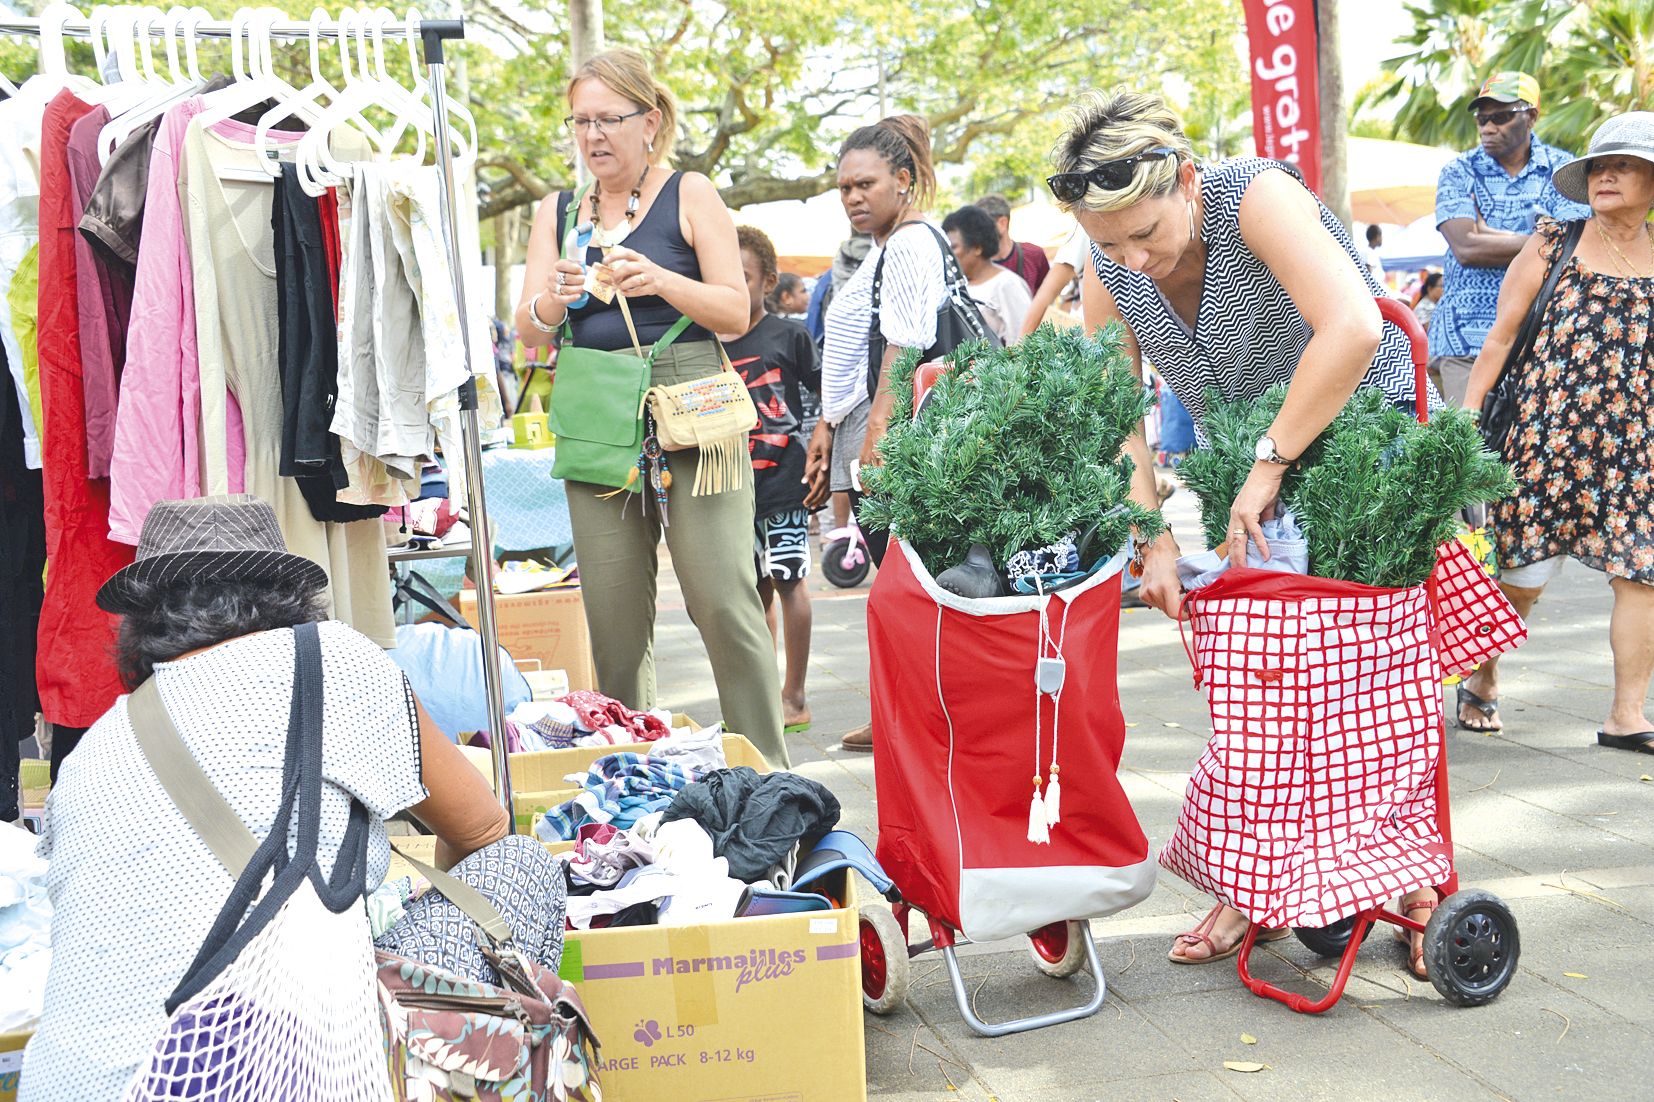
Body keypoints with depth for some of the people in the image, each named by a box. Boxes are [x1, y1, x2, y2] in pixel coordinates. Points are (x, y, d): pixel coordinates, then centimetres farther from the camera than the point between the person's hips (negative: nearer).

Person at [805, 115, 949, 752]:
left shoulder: (912, 244, -9)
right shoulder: (880, 248, 23)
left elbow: (903, 349, -18)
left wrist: (877, 430, -23)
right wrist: (829, 424, 25)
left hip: (891, 440, -10)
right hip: (862, 440, 10)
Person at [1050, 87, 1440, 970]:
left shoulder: (1257, 198, -29)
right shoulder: (1109, 270, -10)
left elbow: (1352, 329, -42)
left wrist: (1270, 463, -36)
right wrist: (1155, 541, -18)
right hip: (1248, 470, 5)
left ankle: (1418, 877, 13)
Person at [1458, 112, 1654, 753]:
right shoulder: (1552, 245, 3)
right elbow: (1502, 334, 4)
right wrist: (1467, 413, -2)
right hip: (1549, 430, -2)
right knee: (1523, 574, 2)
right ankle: (1481, 681, 24)